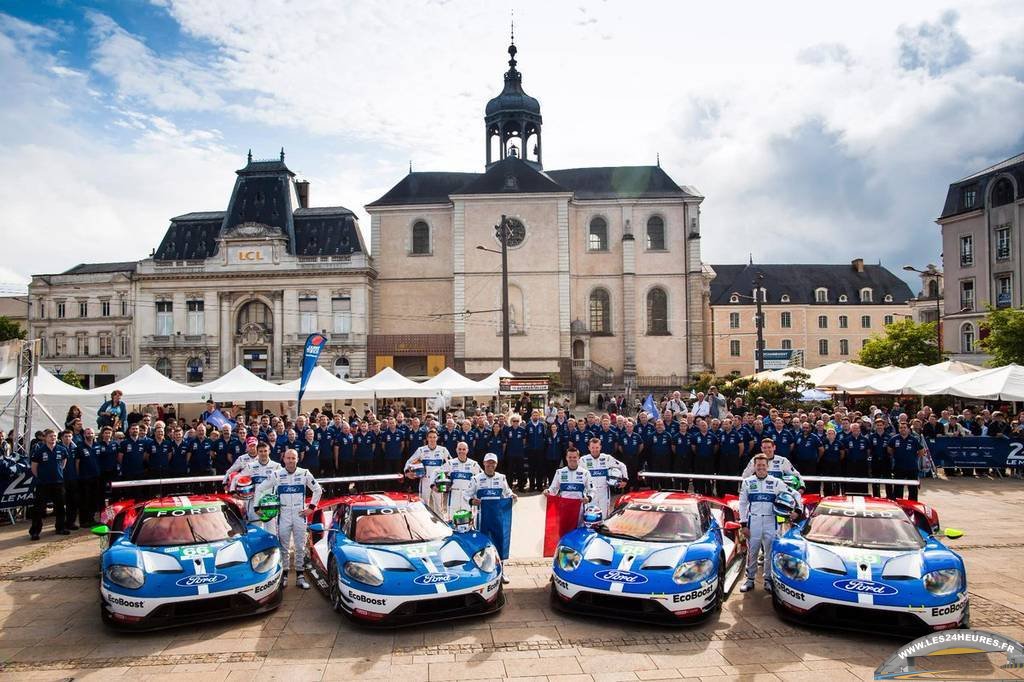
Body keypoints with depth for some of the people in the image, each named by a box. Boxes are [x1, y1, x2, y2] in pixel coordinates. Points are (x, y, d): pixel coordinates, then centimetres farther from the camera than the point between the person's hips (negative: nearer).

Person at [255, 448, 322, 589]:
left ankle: (300, 577, 11)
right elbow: (260, 489, 8)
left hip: (300, 515, 0)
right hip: (283, 516, 0)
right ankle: (284, 575, 14)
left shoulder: (305, 474, 1)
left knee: (300, 547, 4)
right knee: (283, 547, 3)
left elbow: (318, 490, 9)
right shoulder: (276, 474, 0)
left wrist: (311, 507, 3)